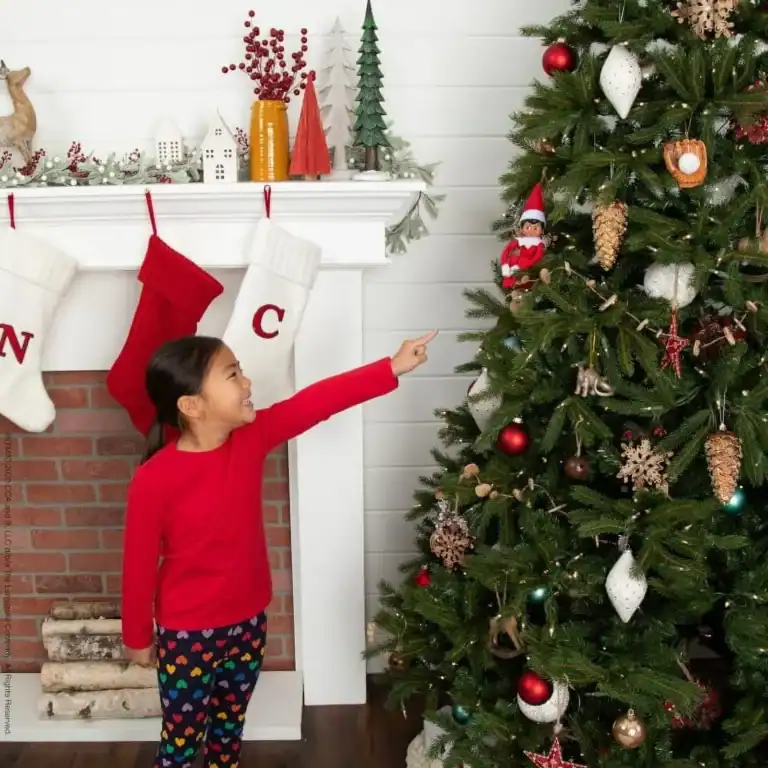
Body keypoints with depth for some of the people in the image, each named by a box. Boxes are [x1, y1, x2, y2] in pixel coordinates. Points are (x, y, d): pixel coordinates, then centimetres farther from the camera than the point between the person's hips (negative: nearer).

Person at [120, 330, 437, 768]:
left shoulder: (252, 437, -9)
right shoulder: (154, 479, -24)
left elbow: (319, 401, -13)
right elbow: (140, 564, -14)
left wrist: (392, 368, -18)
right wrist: (138, 637, -4)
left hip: (248, 624, 5)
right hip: (187, 635, -5)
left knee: (230, 729, 24)